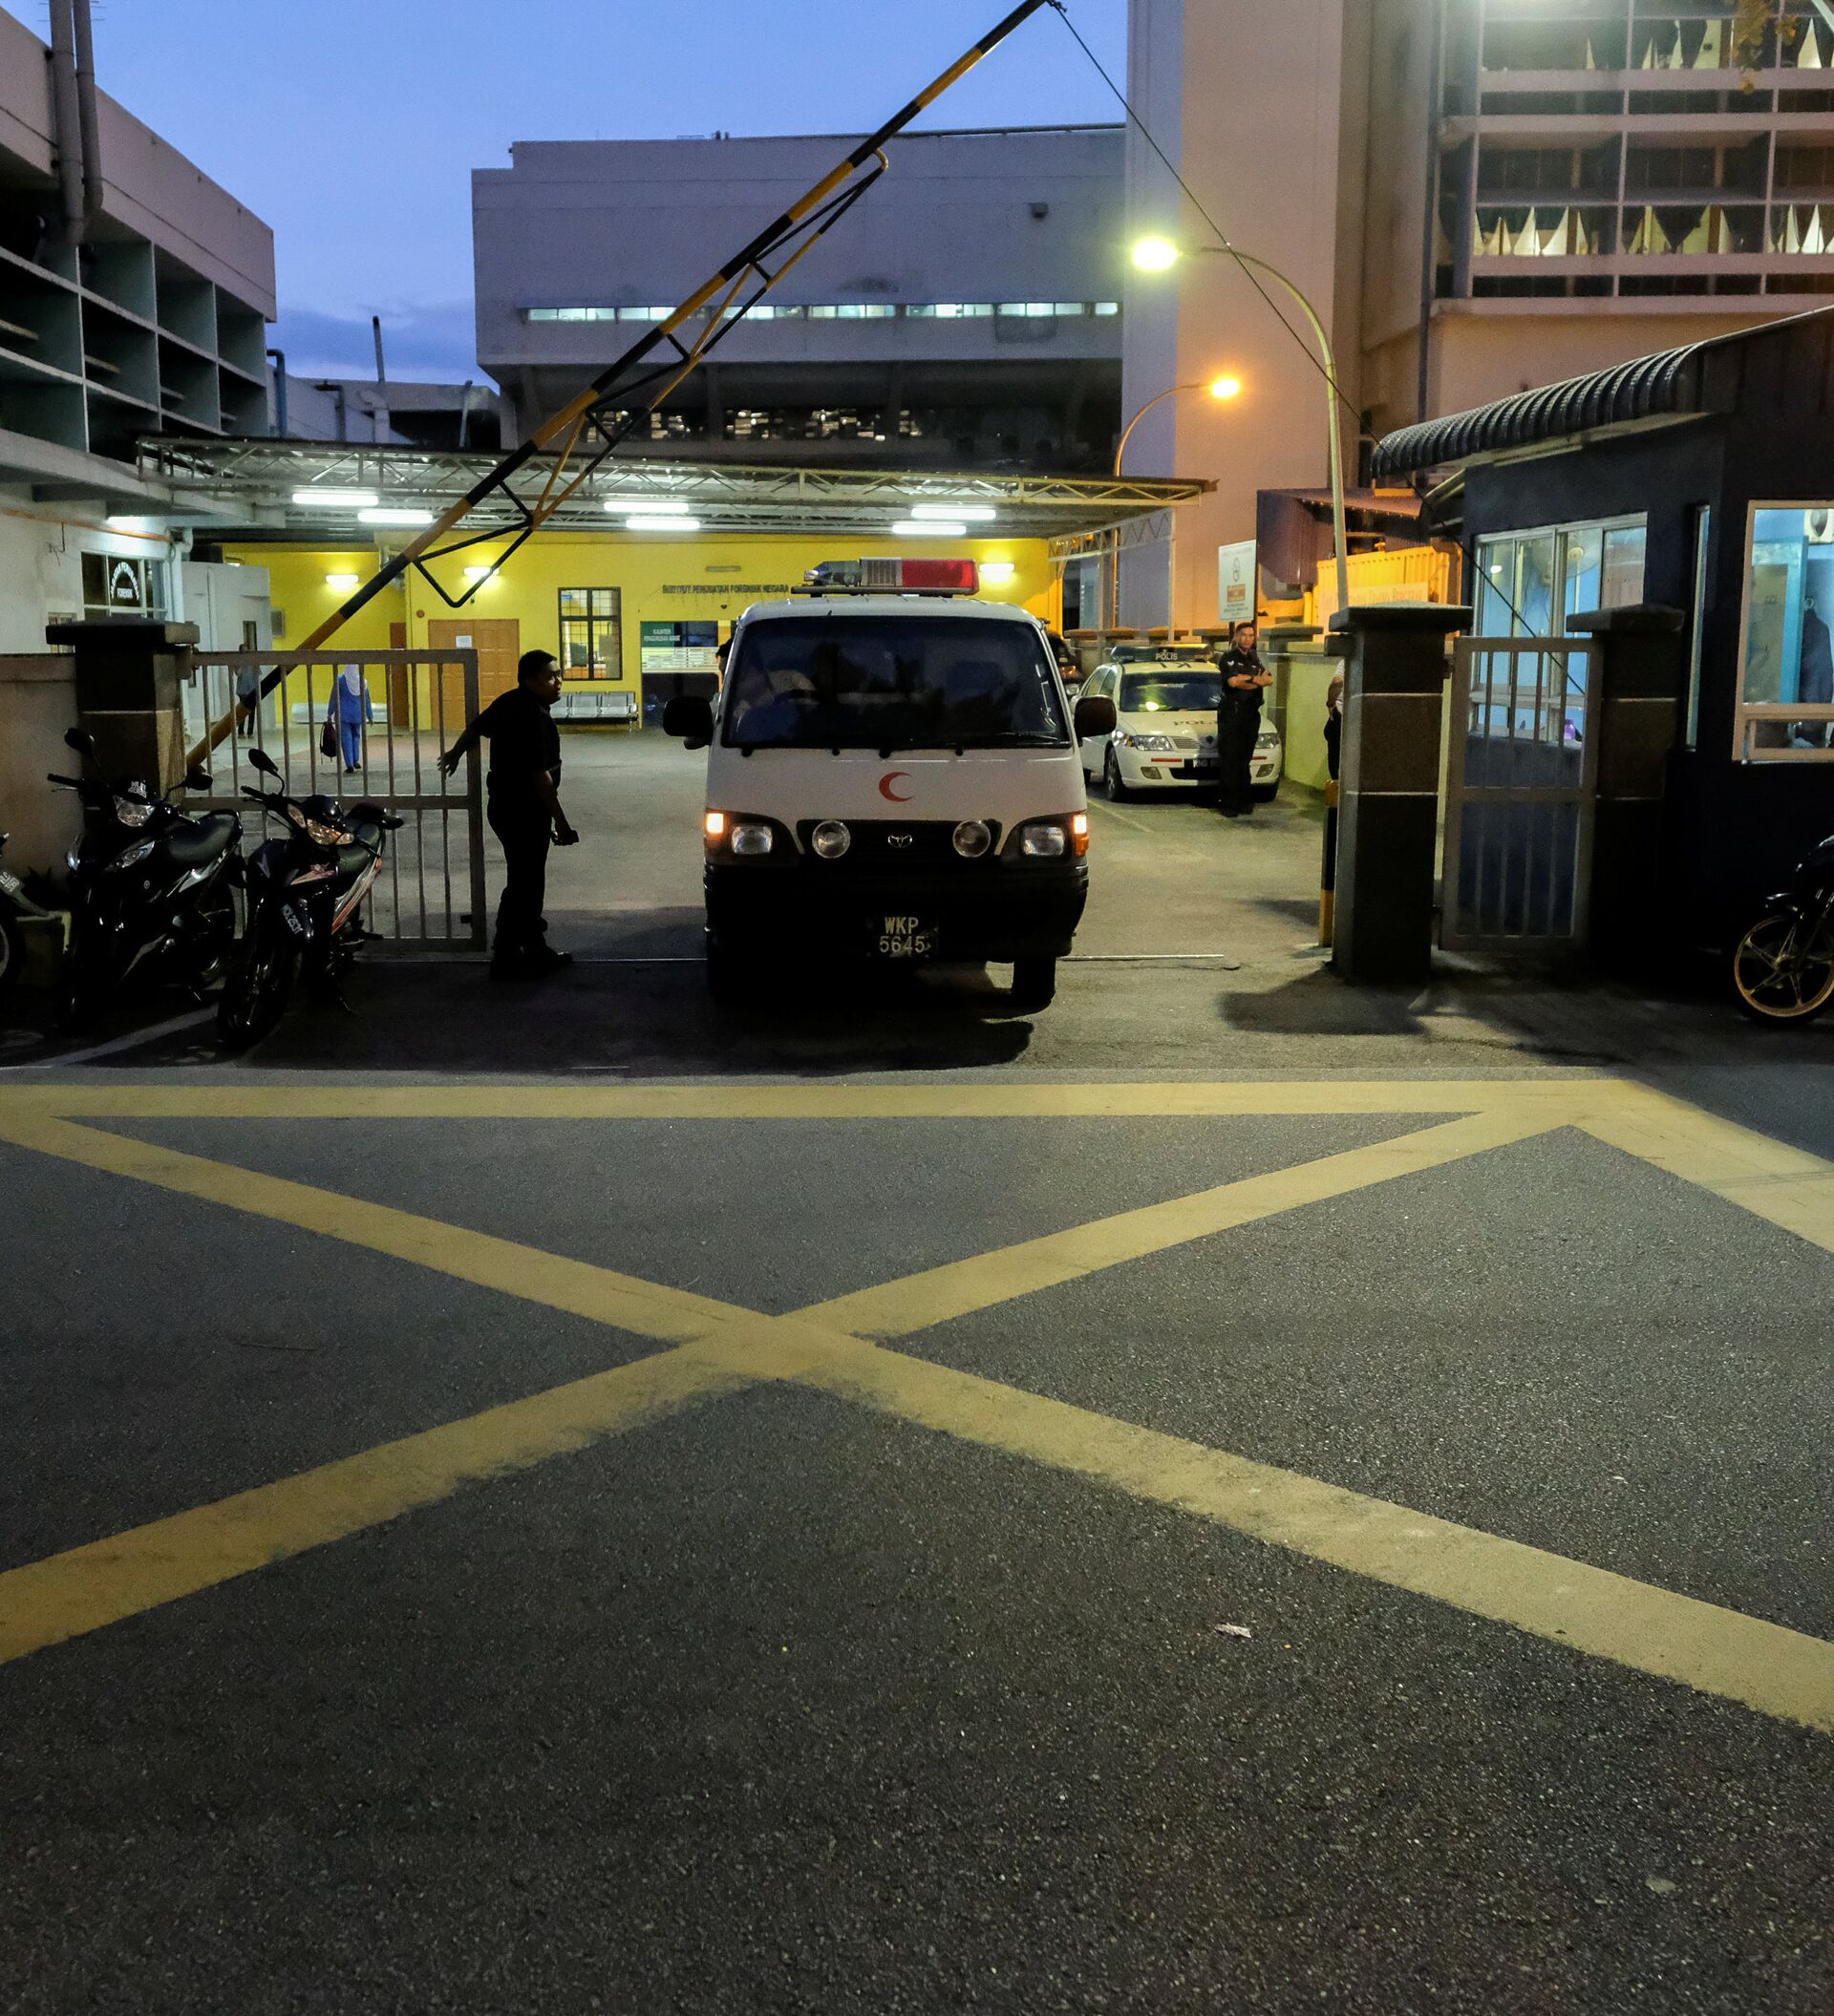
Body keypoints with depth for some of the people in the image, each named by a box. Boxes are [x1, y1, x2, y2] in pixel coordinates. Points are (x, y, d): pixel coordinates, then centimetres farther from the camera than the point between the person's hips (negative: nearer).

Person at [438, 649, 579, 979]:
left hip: (505, 806, 10)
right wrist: (560, 820, -20)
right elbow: (540, 775, -25)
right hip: (524, 812, -10)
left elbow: (474, 727, 23)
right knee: (523, 886, -3)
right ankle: (505, 961, 3)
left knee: (530, 882, 19)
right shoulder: (533, 717, -22)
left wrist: (455, 753, 42)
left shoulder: (508, 703, 7)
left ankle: (536, 951, 30)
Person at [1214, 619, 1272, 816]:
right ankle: (1228, 804, -7)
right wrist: (1256, 680, -5)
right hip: (1231, 713, -6)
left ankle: (1244, 801, 12)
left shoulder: (1254, 658, 19)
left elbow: (1269, 680, 7)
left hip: (1251, 715, 6)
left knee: (1245, 761, 8)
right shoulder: (1228, 658, -1)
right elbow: (1233, 681, -18)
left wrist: (1247, 679, -10)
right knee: (1229, 761, -7)